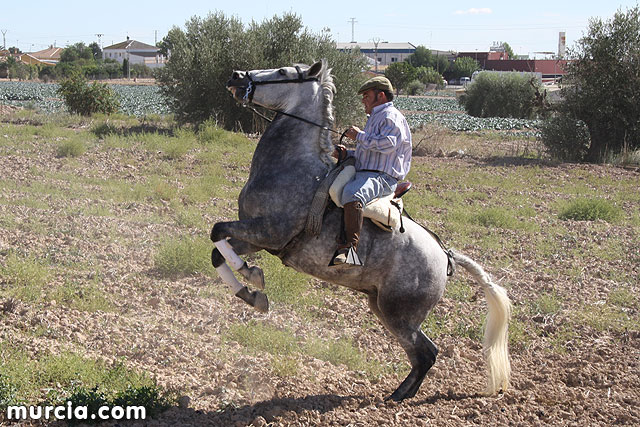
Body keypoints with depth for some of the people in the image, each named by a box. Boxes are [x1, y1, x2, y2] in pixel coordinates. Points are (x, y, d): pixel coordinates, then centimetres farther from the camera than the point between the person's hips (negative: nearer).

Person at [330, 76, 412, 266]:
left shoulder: (391, 117, -2)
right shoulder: (375, 118, 30)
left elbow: (387, 144, -21)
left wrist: (359, 136, -10)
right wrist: (346, 154, 14)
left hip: (381, 178, -11)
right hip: (362, 174, 11)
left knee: (352, 194, -41)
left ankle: (350, 247, -49)